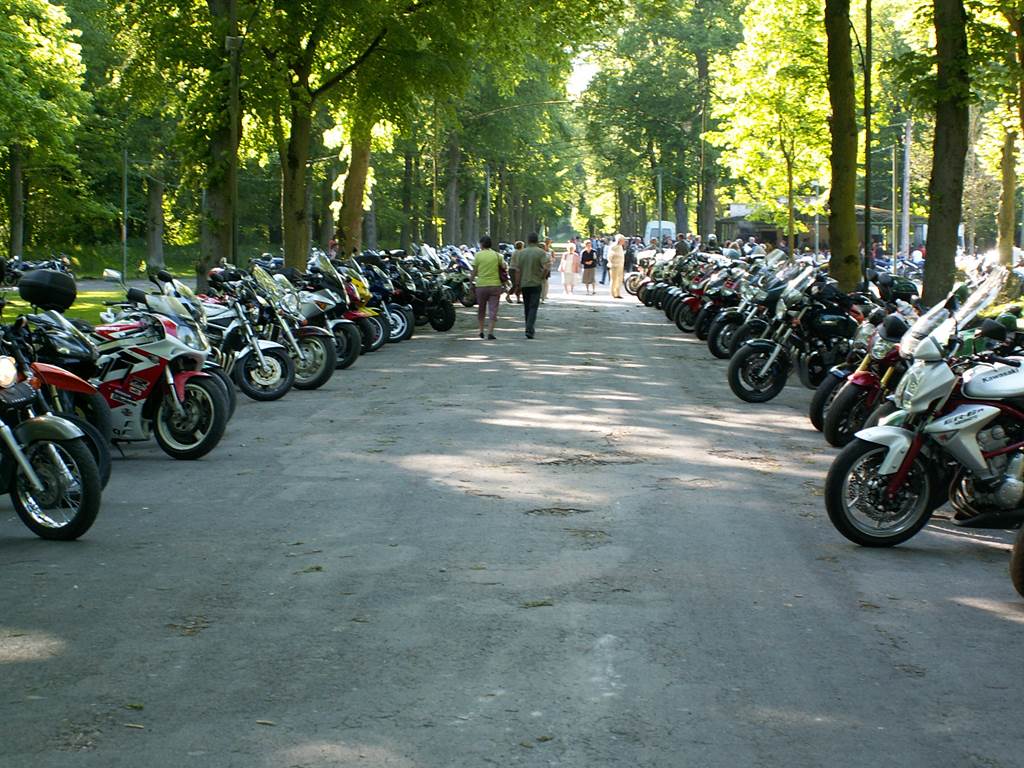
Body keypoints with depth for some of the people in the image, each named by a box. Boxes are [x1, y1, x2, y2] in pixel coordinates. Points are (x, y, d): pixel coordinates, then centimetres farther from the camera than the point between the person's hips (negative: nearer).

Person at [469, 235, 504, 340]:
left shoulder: (478, 255, -2)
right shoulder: (497, 255, 2)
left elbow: (474, 272, -2)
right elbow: (504, 267, -1)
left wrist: (471, 280, 13)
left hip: (481, 285, 0)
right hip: (495, 285, 0)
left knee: (481, 309, 16)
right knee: (493, 310, 1)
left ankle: (481, 331, 18)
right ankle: (490, 332, -9)